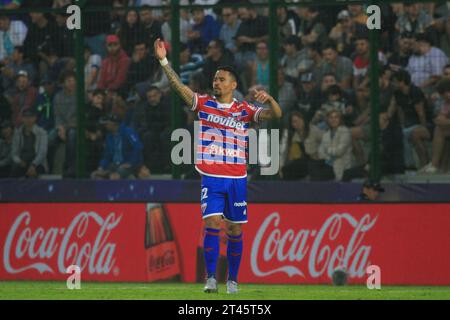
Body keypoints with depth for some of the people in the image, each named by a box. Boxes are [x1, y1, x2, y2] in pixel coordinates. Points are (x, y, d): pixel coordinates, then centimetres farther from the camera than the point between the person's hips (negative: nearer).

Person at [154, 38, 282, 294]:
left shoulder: (244, 110, 3)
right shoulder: (204, 103, 5)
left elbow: (276, 114, -4)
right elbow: (179, 86, -3)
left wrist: (269, 99, -25)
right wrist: (164, 61, -12)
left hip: (237, 179, 1)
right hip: (211, 177, -1)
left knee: (235, 229, 5)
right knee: (212, 223, -13)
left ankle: (233, 280, 15)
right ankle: (211, 278, -13)